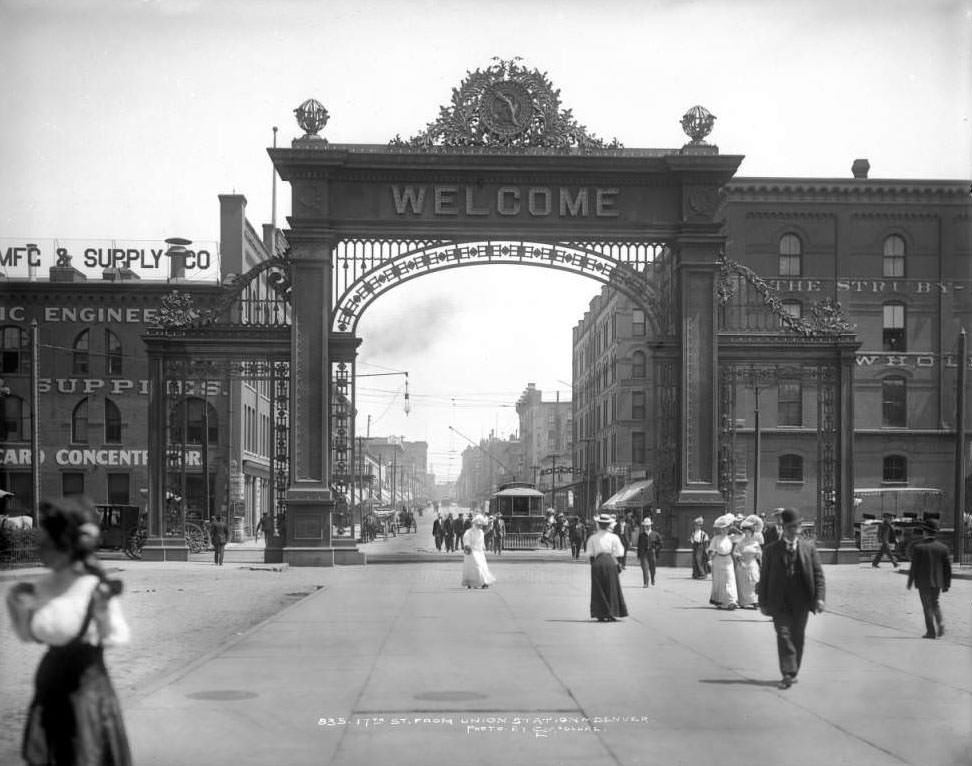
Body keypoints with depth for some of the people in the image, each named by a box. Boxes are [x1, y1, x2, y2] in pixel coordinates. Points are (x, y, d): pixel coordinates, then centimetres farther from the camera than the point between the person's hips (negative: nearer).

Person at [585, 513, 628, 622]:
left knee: (599, 590, 7)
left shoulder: (593, 538, 4)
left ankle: (600, 615, 4)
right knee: (612, 589, 6)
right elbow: (618, 554, 0)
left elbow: (590, 555, 4)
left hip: (597, 563, 1)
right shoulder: (613, 537, 1)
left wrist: (593, 565, 12)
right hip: (611, 563, -1)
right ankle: (611, 614, 3)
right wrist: (619, 564, 11)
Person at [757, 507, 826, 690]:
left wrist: (820, 597, -9)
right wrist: (763, 602, 1)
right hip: (779, 601, -1)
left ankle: (793, 673, 21)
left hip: (801, 601, 2)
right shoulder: (771, 550, 3)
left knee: (797, 637, 9)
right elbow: (764, 577, 5)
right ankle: (788, 674, -15)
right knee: (784, 635, -11)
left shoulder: (808, 547, 5)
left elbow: (818, 574, 3)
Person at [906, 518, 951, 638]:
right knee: (935, 603, 22)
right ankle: (940, 624, 3)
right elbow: (947, 567, 1)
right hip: (938, 581, 4)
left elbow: (914, 567, -11)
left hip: (923, 582, -4)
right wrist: (947, 584, 9)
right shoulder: (943, 547, -1)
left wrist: (910, 582, 0)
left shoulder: (918, 547, -12)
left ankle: (931, 632, 6)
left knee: (928, 606, 6)